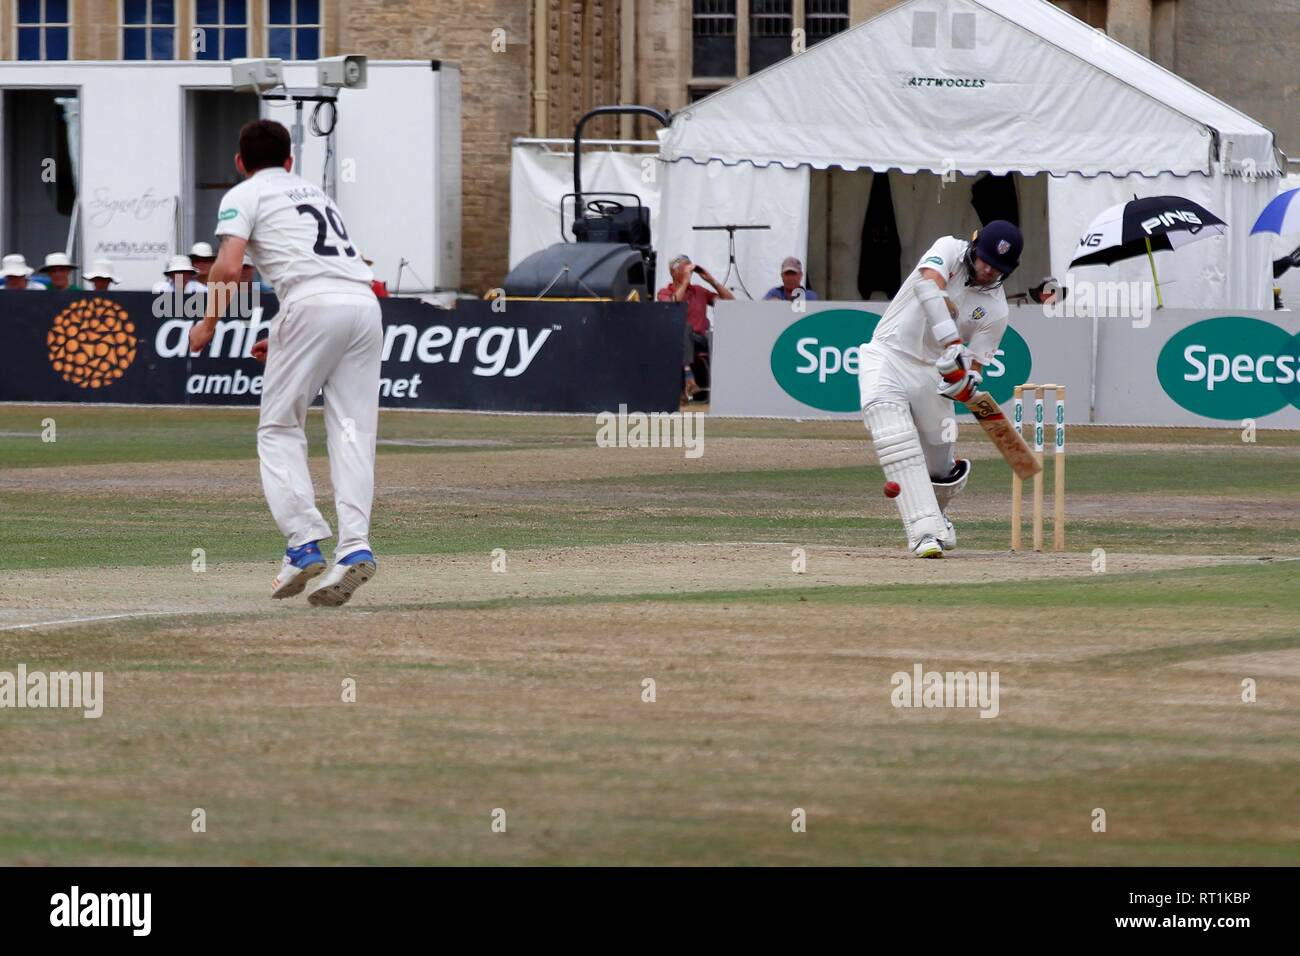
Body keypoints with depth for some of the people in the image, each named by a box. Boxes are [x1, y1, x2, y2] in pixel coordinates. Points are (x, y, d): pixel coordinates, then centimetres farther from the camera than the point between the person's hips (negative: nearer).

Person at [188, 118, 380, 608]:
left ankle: (305, 544, -8)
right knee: (352, 431, 3)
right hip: (366, 302, 6)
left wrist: (208, 322, 9)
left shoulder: (244, 196, 12)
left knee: (279, 427, 4)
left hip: (312, 304, -6)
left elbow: (228, 267, -5)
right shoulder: (314, 192, 32)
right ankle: (355, 545, -13)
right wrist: (286, 338, 33)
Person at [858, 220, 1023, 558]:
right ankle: (925, 530, -32)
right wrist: (953, 344, -39)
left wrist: (968, 381, -28)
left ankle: (935, 514, 43)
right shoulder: (950, 250, -8)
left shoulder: (995, 310, -1)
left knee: (939, 472, 6)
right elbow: (929, 286, -29)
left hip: (931, 374, 3)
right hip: (886, 356, -3)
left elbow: (974, 364, -2)